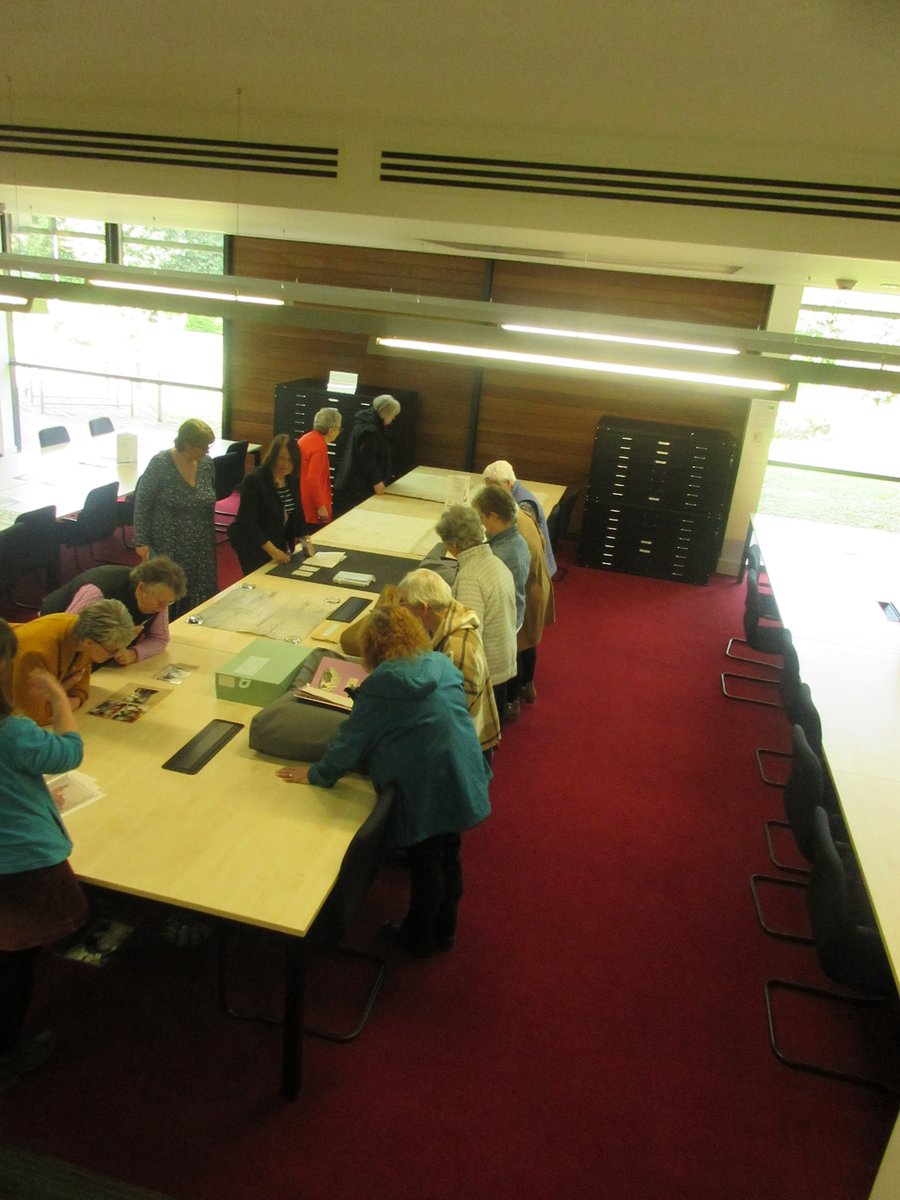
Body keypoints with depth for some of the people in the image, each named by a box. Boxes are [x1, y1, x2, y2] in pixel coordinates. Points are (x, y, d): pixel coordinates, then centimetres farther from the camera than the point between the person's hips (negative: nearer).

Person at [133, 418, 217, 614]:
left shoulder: (207, 463, 0)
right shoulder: (160, 463, -13)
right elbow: (142, 503, -7)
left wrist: (211, 538, 14)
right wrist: (141, 541, -10)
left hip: (202, 548, 4)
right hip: (168, 548, -4)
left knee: (201, 595, 7)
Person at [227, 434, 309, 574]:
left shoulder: (292, 480, -1)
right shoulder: (254, 480, -23)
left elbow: (298, 511, 12)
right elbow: (247, 522, -26)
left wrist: (304, 539, -1)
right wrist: (272, 550, -32)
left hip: (279, 543, 7)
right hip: (252, 546, -7)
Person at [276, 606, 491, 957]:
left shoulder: (382, 684, -15)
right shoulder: (442, 665, 4)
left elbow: (352, 739, -10)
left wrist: (316, 774, 4)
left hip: (425, 790, -6)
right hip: (464, 779, 6)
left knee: (424, 864, 14)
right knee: (448, 855, 23)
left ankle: (419, 937, 36)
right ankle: (444, 929, 42)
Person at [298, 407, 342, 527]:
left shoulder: (308, 437, 9)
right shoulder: (319, 446, -19)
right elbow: (313, 479, -26)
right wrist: (321, 507, -21)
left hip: (301, 502, 10)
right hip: (310, 506, -10)